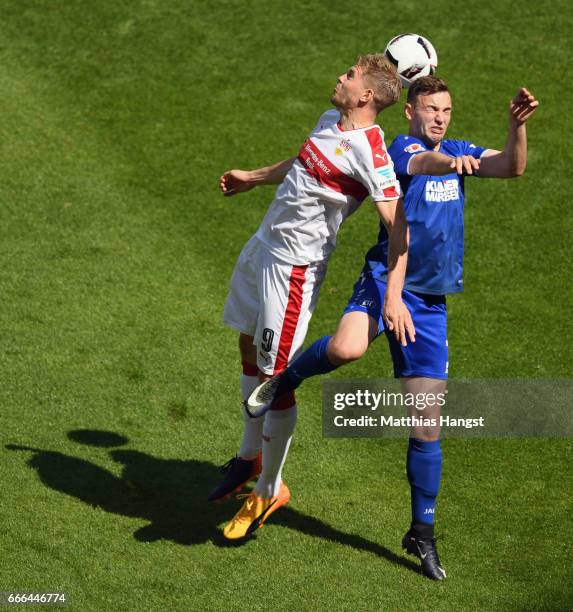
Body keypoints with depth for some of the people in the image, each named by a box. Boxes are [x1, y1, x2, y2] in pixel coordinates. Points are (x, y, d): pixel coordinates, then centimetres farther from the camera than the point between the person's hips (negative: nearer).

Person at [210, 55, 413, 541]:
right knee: (250, 348, 21)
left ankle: (270, 490, 12)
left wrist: (394, 296, -31)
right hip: (264, 245, 9)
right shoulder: (330, 122, 5)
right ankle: (252, 456, 40)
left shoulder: (369, 154, -21)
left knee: (275, 377, -5)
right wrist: (254, 177, 37)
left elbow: (398, 226, -24)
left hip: (294, 266, -9)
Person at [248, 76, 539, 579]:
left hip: (431, 302, 5)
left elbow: (512, 167, 1)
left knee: (427, 429, 4)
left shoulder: (459, 151, 15)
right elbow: (423, 164, -29)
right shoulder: (399, 148, -5)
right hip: (387, 279, -5)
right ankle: (286, 379, -4)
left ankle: (422, 533, 19)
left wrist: (518, 124, -19)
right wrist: (452, 162, -52)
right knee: (346, 348, -38)